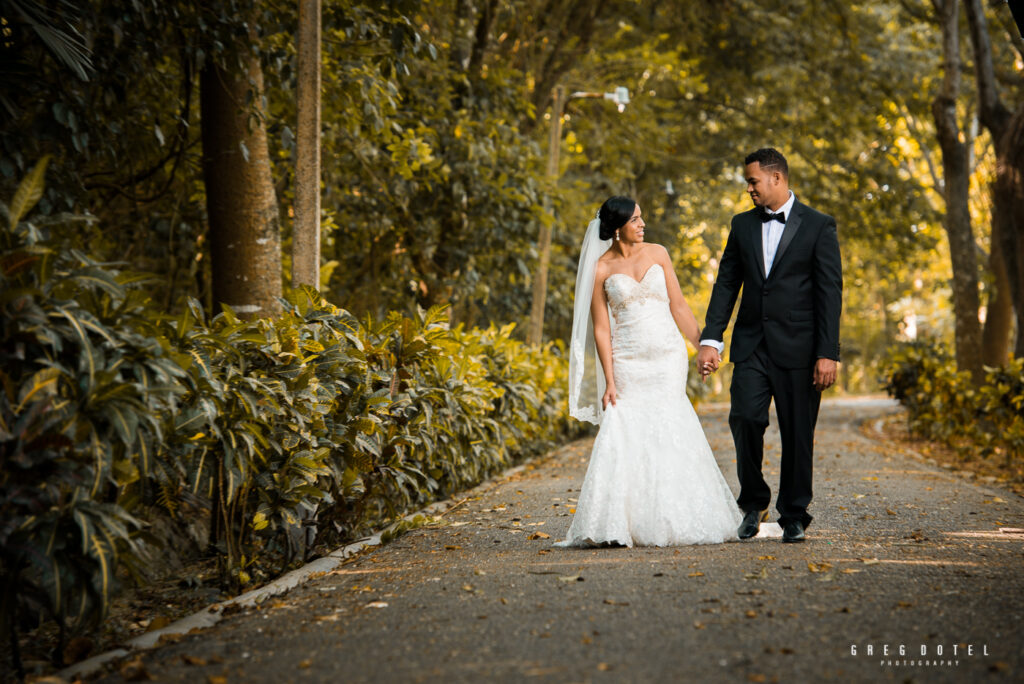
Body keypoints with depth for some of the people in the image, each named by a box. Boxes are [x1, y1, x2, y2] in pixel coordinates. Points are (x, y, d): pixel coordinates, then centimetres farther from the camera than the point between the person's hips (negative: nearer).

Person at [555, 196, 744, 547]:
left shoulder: (657, 253, 6)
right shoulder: (601, 269, -2)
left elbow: (678, 305, 10)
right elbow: (601, 329, -2)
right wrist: (609, 382, -8)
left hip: (667, 357, 2)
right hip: (628, 363, -2)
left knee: (668, 432, -2)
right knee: (625, 435, -9)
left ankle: (670, 522, 7)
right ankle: (616, 527, -4)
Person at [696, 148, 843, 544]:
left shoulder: (818, 226, -1)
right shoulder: (742, 225, 11)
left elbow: (830, 292, -4)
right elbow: (726, 283, 10)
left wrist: (828, 353, -11)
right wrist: (710, 339, 0)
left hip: (797, 347, -3)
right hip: (751, 344, 3)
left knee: (797, 433, 2)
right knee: (745, 417, -13)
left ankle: (794, 516, 16)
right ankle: (753, 502, 8)